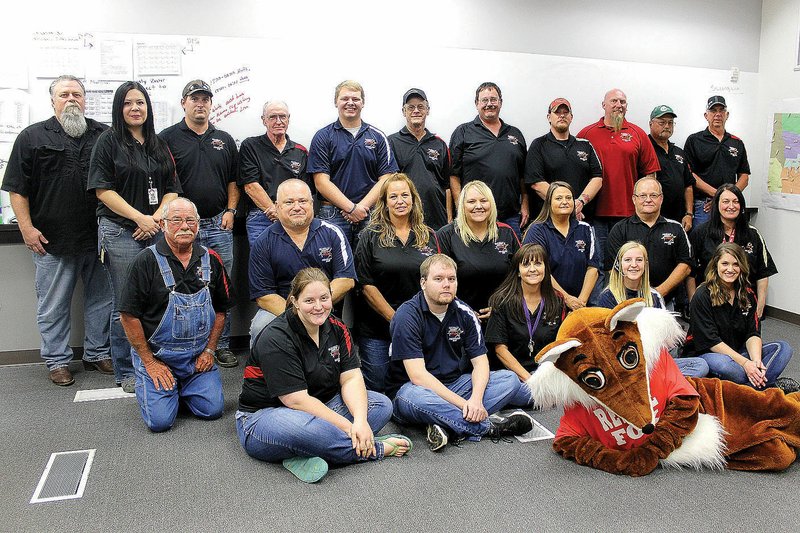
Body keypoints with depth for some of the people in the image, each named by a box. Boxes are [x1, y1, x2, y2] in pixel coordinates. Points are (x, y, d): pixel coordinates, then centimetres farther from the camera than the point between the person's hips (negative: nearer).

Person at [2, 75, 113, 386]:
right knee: (53, 305, 5)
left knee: (102, 299, 10)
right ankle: (57, 361, 19)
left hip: (99, 237, 2)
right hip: (51, 240, -2)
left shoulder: (104, 135, 10)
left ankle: (97, 353, 25)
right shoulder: (33, 137, 4)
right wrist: (27, 228, -6)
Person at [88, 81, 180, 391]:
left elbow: (172, 188, 12)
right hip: (121, 233, -4)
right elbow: (103, 189, -7)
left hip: (157, 232, 4)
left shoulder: (159, 145, 14)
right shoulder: (109, 142, 0)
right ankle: (126, 372, 13)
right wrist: (140, 218, -14)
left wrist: (158, 217, -6)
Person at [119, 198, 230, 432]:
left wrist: (210, 350, 1)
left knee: (212, 409, -8)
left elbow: (221, 309, 10)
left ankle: (181, 388, 23)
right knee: (160, 420, -12)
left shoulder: (211, 259, 2)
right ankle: (146, 383, 21)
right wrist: (150, 362, -11)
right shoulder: (147, 261, -11)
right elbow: (129, 316, -11)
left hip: (198, 357, 4)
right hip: (156, 354, -3)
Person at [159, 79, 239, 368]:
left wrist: (230, 210, 4)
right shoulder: (168, 138, 2)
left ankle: (221, 345, 17)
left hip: (219, 225, 3)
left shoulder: (224, 140, 14)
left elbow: (233, 181, 17)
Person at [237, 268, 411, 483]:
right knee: (301, 425, -41)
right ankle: (377, 449, -18)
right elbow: (297, 400, -25)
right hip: (263, 416, -7)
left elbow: (351, 378, -6)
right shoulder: (276, 339, -21)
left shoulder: (336, 328, 0)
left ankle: (307, 455, -25)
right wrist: (348, 428, -25)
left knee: (381, 404, -10)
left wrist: (360, 421, -24)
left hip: (318, 408, 7)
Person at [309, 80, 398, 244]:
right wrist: (352, 208, -12)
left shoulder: (378, 137, 10)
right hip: (333, 217, -1)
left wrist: (362, 207, -9)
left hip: (371, 216, 2)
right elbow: (321, 181, -4)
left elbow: (386, 179, 4)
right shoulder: (322, 137, 5)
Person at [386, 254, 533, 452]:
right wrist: (463, 404, -28)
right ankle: (489, 427, -24)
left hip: (454, 386, 6)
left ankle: (447, 425, -29)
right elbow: (418, 376, -24)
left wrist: (476, 399, -23)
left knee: (509, 379, -11)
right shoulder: (407, 316, -17)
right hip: (415, 388, -6)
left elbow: (480, 361, -1)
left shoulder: (464, 313, 1)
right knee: (414, 397, -40)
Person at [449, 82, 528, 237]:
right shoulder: (463, 133, 3)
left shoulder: (515, 134, 17)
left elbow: (523, 175, 18)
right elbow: (454, 174, -2)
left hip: (511, 216, 4)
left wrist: (524, 205, 9)